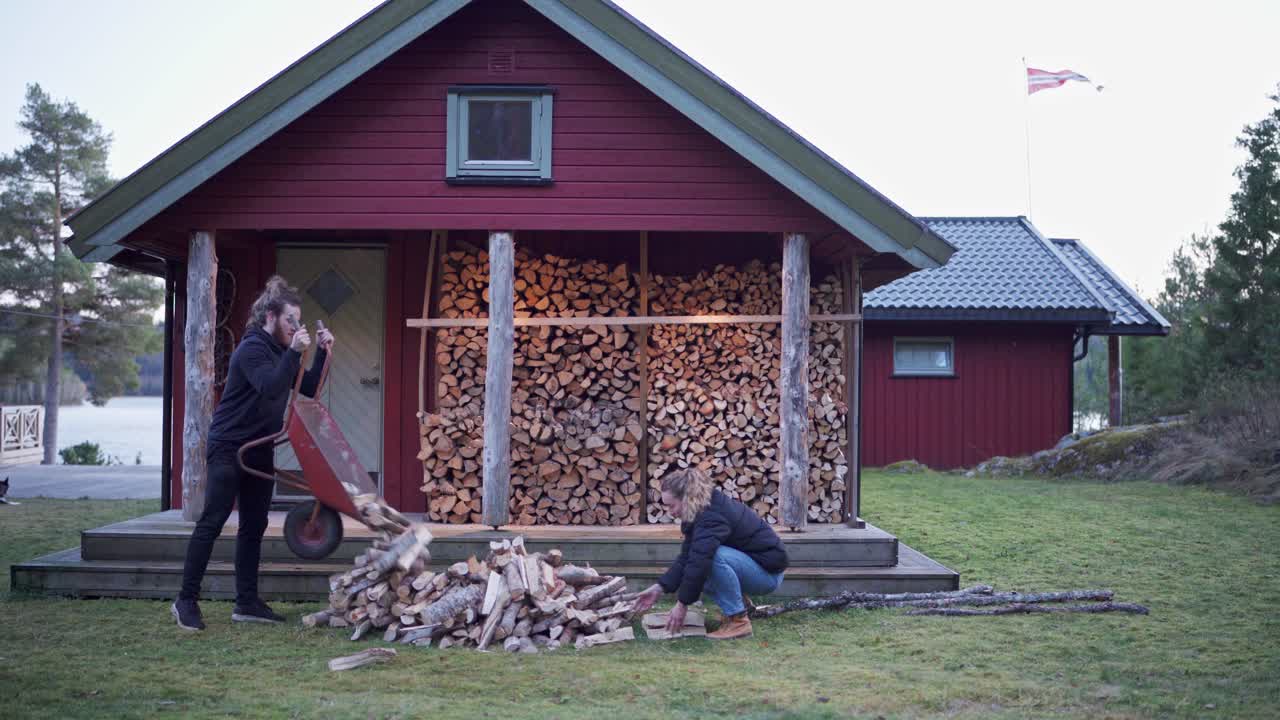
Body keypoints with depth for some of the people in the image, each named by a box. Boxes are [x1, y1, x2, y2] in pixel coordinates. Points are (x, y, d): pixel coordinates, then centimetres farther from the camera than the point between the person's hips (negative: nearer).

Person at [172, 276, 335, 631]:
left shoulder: (280, 350, 12)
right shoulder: (252, 348, -14)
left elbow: (308, 389, 11)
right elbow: (270, 388, -29)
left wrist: (322, 353, 1)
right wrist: (294, 353, -33)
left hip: (259, 450, 9)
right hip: (228, 446, -9)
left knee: (254, 526, 8)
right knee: (211, 522, -8)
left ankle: (247, 603, 12)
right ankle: (186, 601, -4)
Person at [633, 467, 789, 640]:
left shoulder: (712, 516, -27)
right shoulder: (700, 513, 3)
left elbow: (699, 561, -32)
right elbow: (686, 558, 3)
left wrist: (682, 605, -26)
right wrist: (660, 587, -5)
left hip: (768, 572, -9)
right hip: (751, 566, 9)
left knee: (715, 556, -33)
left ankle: (739, 621, -21)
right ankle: (739, 603, 14)